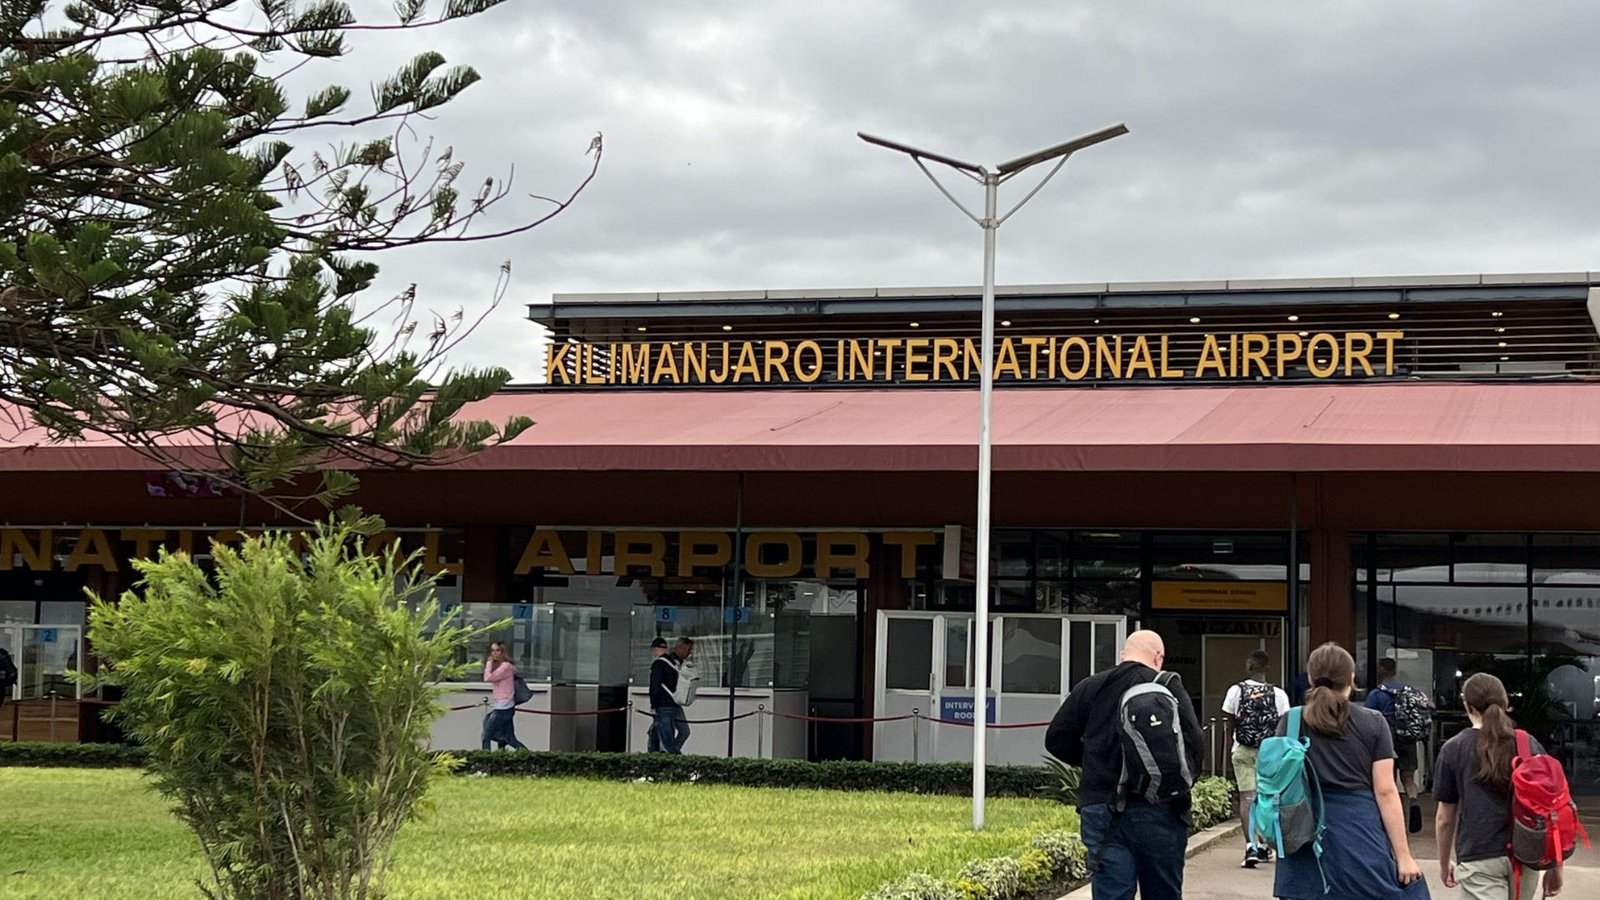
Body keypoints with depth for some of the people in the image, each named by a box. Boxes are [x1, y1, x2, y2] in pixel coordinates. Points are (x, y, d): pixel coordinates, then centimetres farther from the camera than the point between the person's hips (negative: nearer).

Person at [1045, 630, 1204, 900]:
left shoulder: (1090, 688, 7)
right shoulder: (1170, 688, -1)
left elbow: (1056, 739, 8)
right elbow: (1196, 744, -9)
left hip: (1101, 809, 1)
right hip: (1160, 812, -1)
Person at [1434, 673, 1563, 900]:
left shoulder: (1454, 749, -1)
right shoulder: (1531, 746, 4)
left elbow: (1445, 818, 5)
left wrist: (1444, 864, 19)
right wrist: (1555, 866, 13)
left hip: (1479, 859, -3)